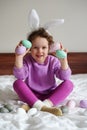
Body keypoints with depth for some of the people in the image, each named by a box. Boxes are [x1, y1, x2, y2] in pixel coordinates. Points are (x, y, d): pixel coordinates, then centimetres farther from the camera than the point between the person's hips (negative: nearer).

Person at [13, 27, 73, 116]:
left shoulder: (53, 61, -7)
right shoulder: (27, 60, -8)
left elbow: (65, 77, -20)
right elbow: (20, 76, -26)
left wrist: (63, 60, -35)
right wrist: (19, 57, -38)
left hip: (50, 95, 1)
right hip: (31, 95, 0)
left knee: (68, 84, -21)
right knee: (17, 83, -26)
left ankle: (47, 104, -35)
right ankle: (41, 106, -39)